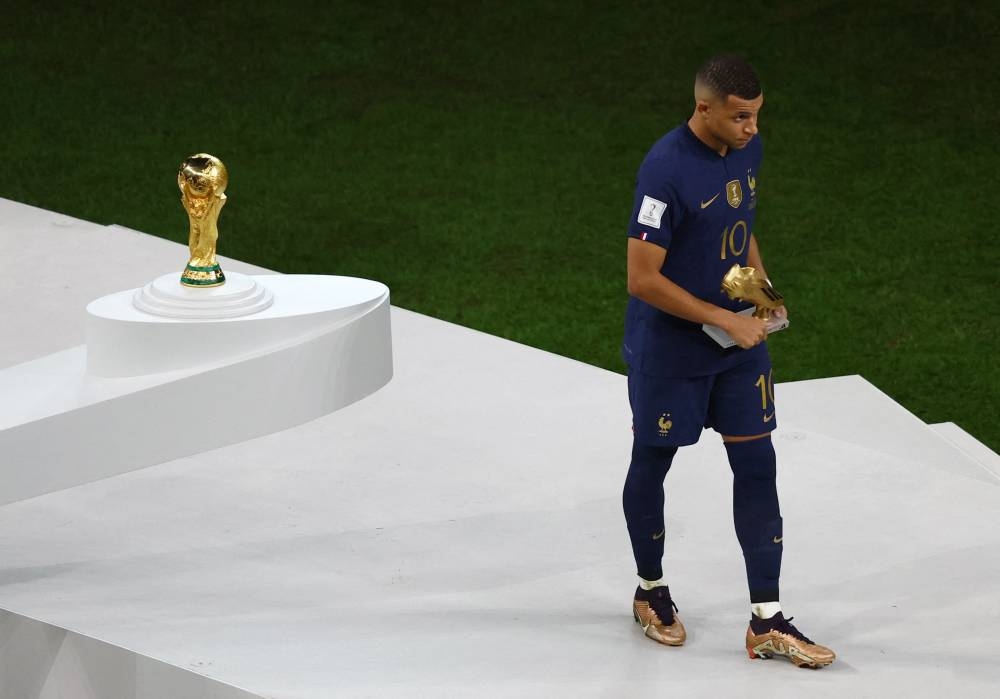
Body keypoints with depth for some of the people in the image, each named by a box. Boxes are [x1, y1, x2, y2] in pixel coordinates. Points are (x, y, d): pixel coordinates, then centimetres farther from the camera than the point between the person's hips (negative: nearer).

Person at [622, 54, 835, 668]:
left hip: (738, 340, 6)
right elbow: (643, 278, -24)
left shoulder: (748, 149, -2)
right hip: (667, 347, -6)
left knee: (757, 465, 3)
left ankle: (768, 622, 7)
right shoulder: (666, 170, -26)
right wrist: (724, 319, -21)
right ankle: (651, 592, 35)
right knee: (652, 464, 12)